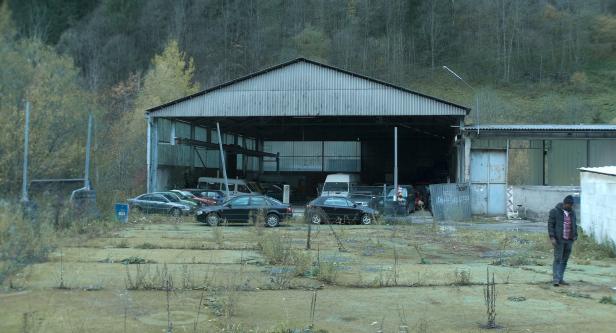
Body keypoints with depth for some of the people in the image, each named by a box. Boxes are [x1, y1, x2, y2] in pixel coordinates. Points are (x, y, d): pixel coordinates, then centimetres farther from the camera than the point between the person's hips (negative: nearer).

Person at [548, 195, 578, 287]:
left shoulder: (572, 213, 13)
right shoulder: (555, 211, -5)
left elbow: (574, 225, 21)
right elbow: (550, 225, -7)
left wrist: (575, 235, 8)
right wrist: (552, 237, -15)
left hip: (569, 240, 6)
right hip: (559, 240, -6)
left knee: (564, 260, 7)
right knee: (558, 259, -8)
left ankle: (560, 279, 13)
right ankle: (556, 279, -10)